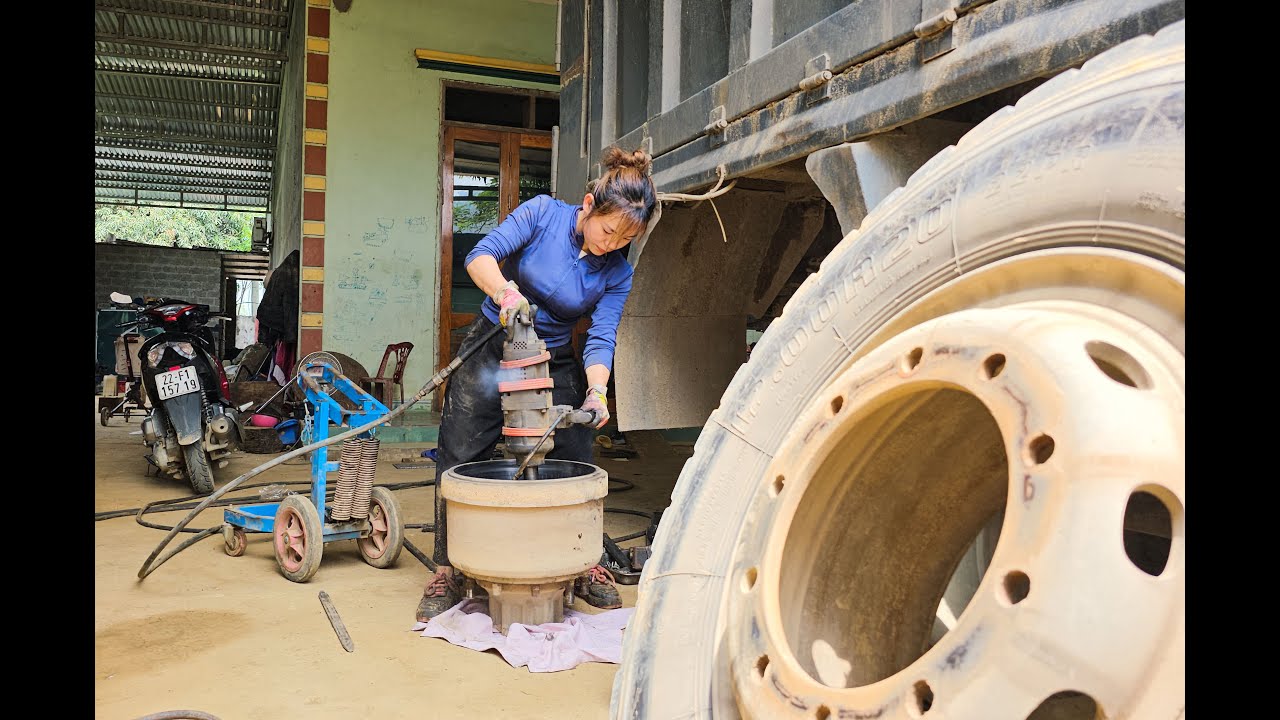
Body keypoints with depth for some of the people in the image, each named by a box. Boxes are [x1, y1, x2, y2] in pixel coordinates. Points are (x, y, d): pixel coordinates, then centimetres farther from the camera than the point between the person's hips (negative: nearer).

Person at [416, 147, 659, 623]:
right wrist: (506, 291, -41)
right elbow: (481, 255, -20)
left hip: (555, 365, 2)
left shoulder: (616, 274, -8)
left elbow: (601, 340, -13)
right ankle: (446, 573, 9)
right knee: (459, 460, -3)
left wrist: (596, 391, -31)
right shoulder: (543, 214, -14)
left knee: (576, 464, 0)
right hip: (491, 350, -2)